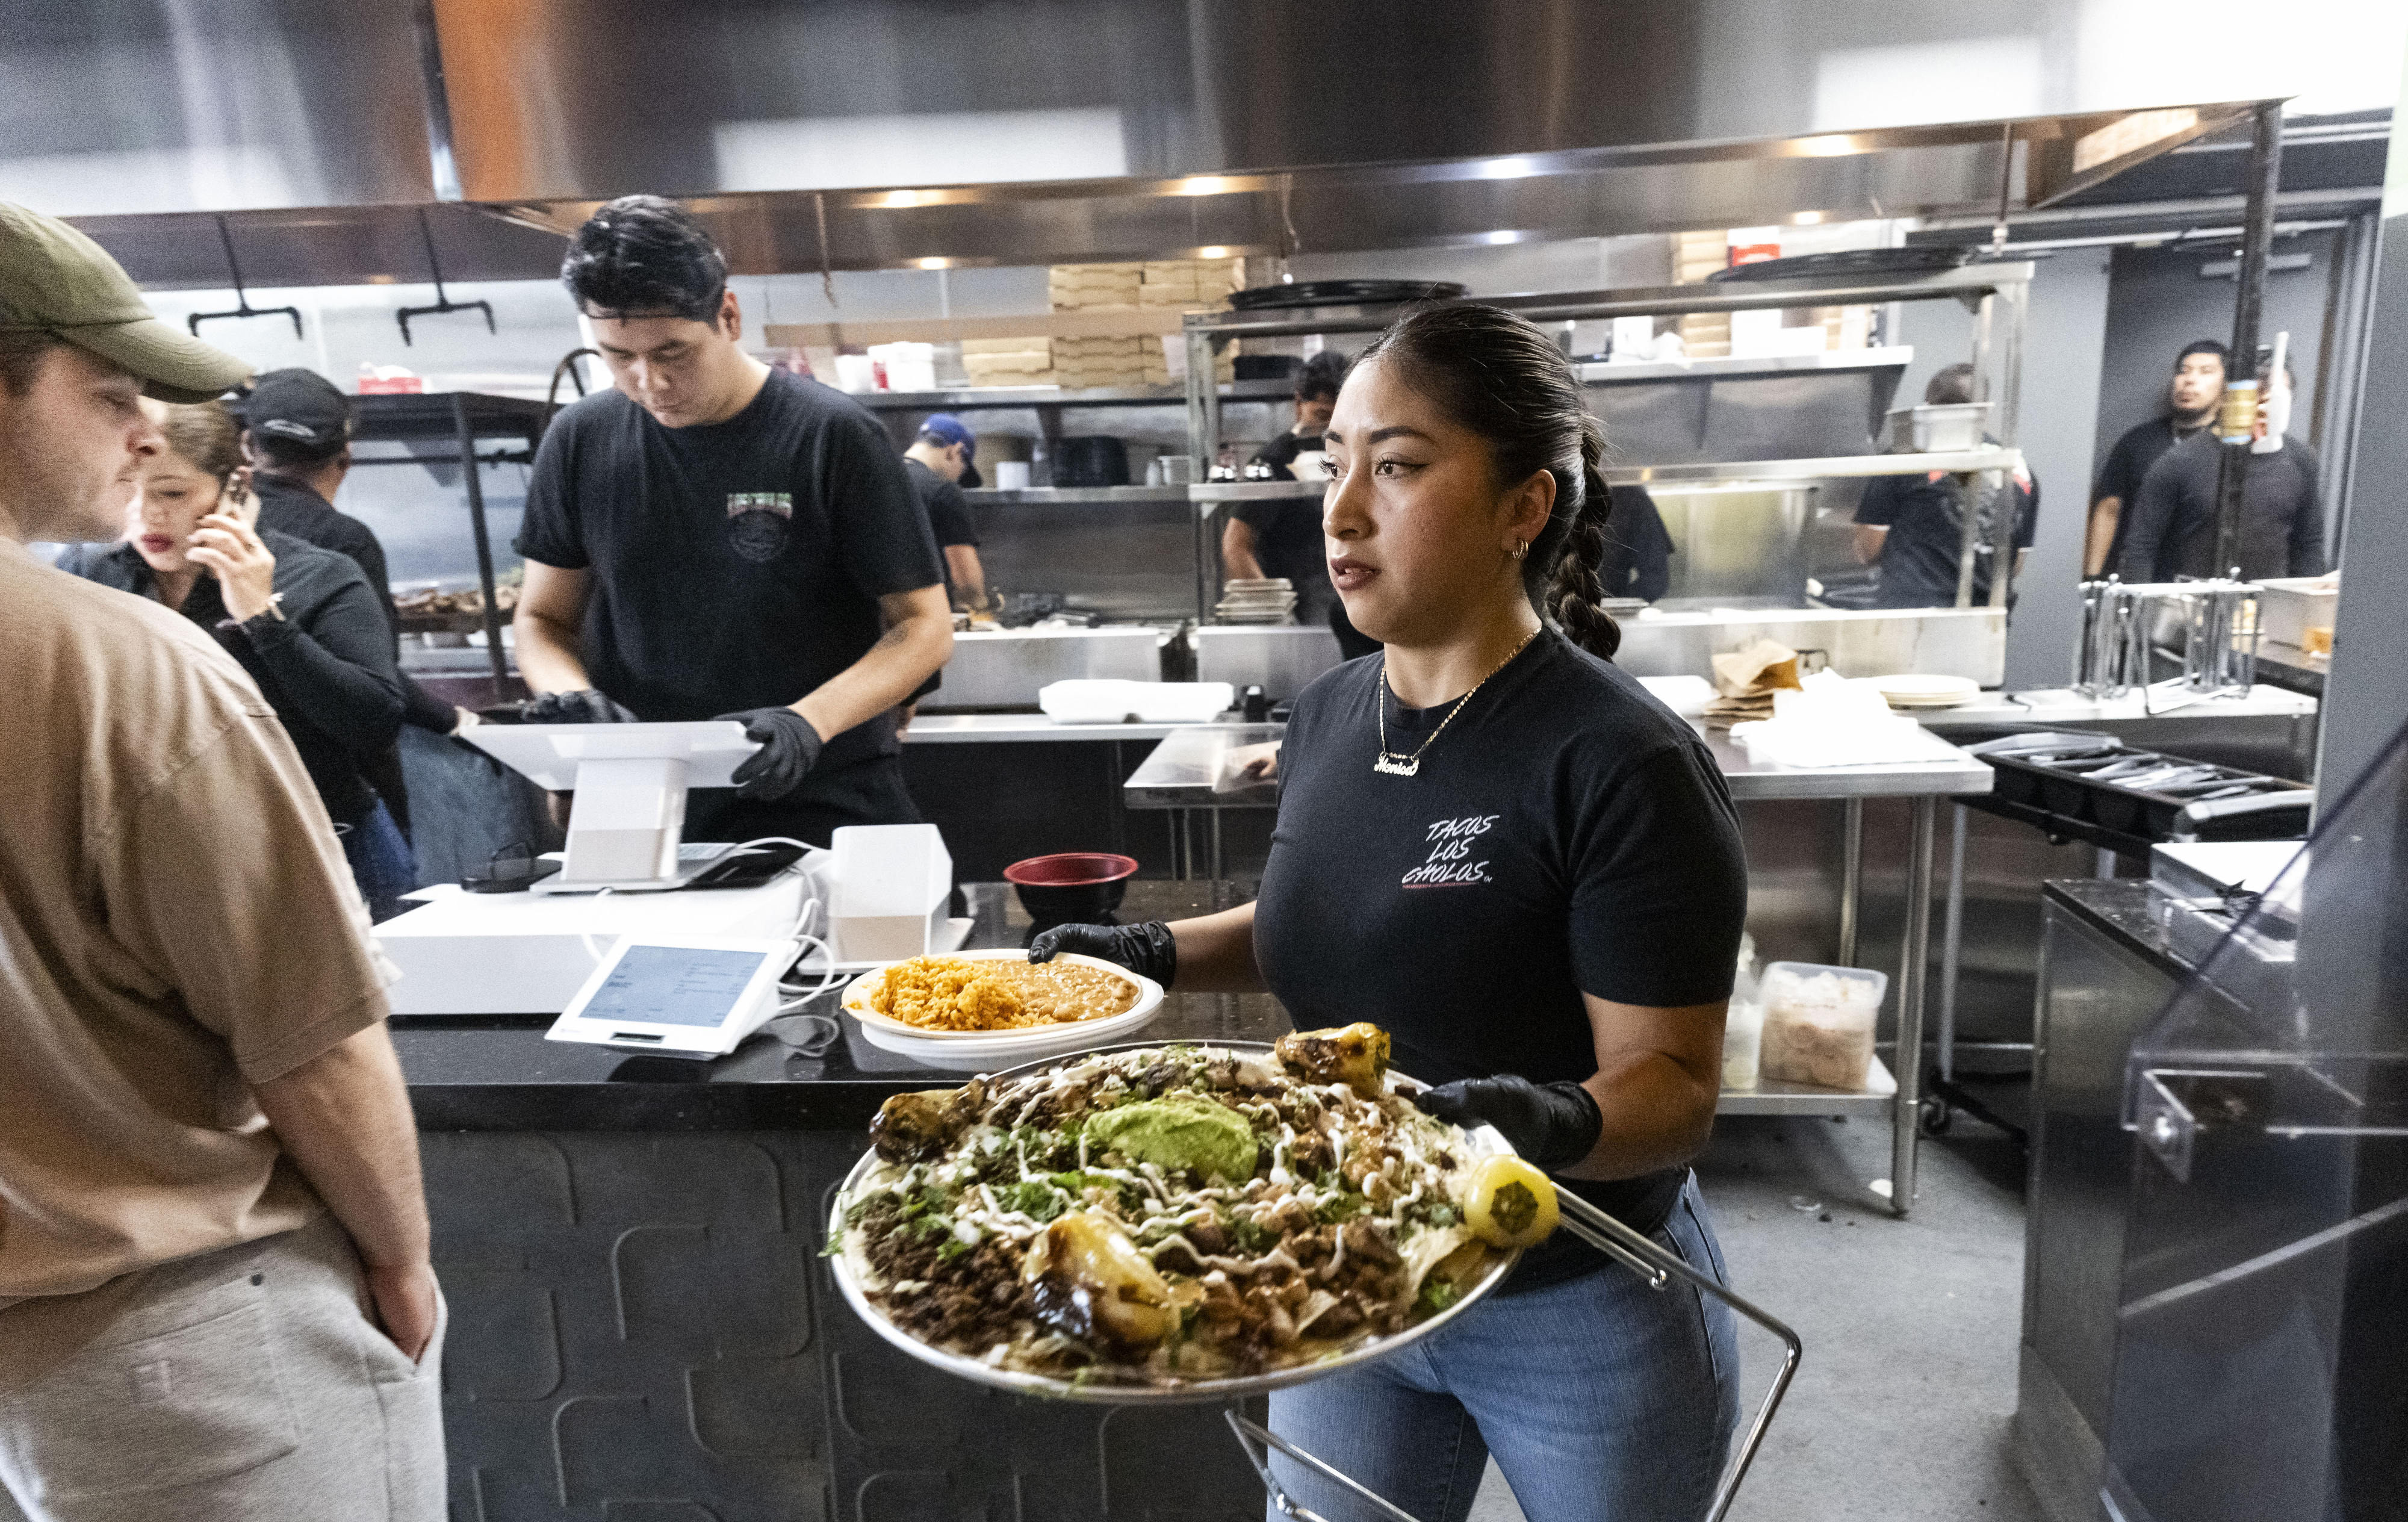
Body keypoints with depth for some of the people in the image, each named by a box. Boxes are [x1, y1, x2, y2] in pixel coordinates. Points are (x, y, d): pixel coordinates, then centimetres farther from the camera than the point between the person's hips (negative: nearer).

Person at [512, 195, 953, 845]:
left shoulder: (834, 435, -5)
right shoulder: (581, 440, 7)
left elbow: (925, 626, -3)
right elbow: (542, 619, 17)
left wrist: (811, 720, -20)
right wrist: (569, 694, -7)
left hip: (820, 804, -3)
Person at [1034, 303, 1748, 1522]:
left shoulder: (1621, 765, -23)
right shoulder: (1328, 716, -2)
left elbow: (1674, 1084, -21)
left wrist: (1554, 1124, -41)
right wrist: (1155, 954, -1)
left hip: (1576, 1317, -5)